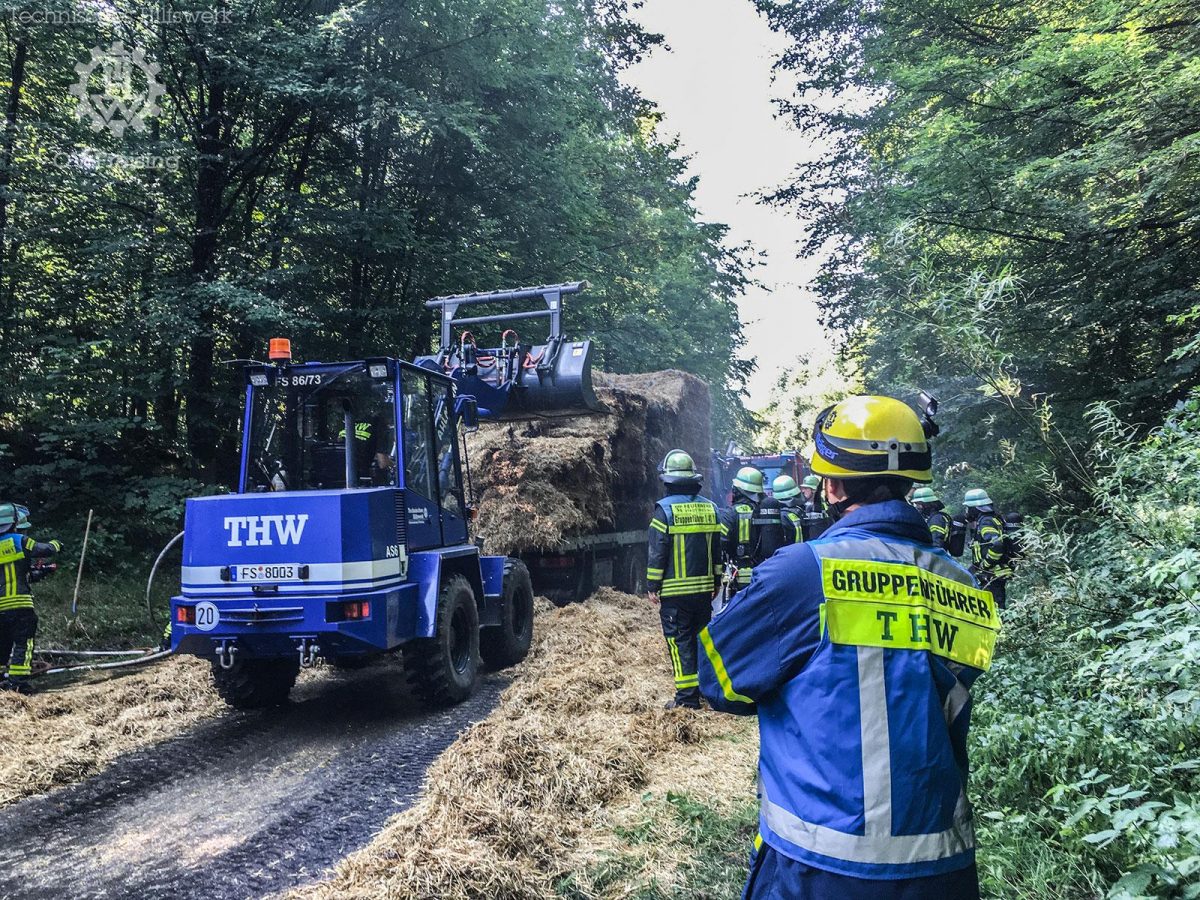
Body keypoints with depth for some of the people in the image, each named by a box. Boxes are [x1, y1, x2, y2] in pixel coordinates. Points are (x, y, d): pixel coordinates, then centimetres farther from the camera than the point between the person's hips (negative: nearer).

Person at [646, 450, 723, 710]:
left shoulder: (665, 509, -10)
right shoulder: (709, 507, 7)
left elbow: (657, 551, -11)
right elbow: (717, 549, 11)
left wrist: (653, 586, -3)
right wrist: (715, 582, 19)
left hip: (675, 591, -5)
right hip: (703, 589, 5)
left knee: (680, 642, -1)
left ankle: (688, 697, -1)